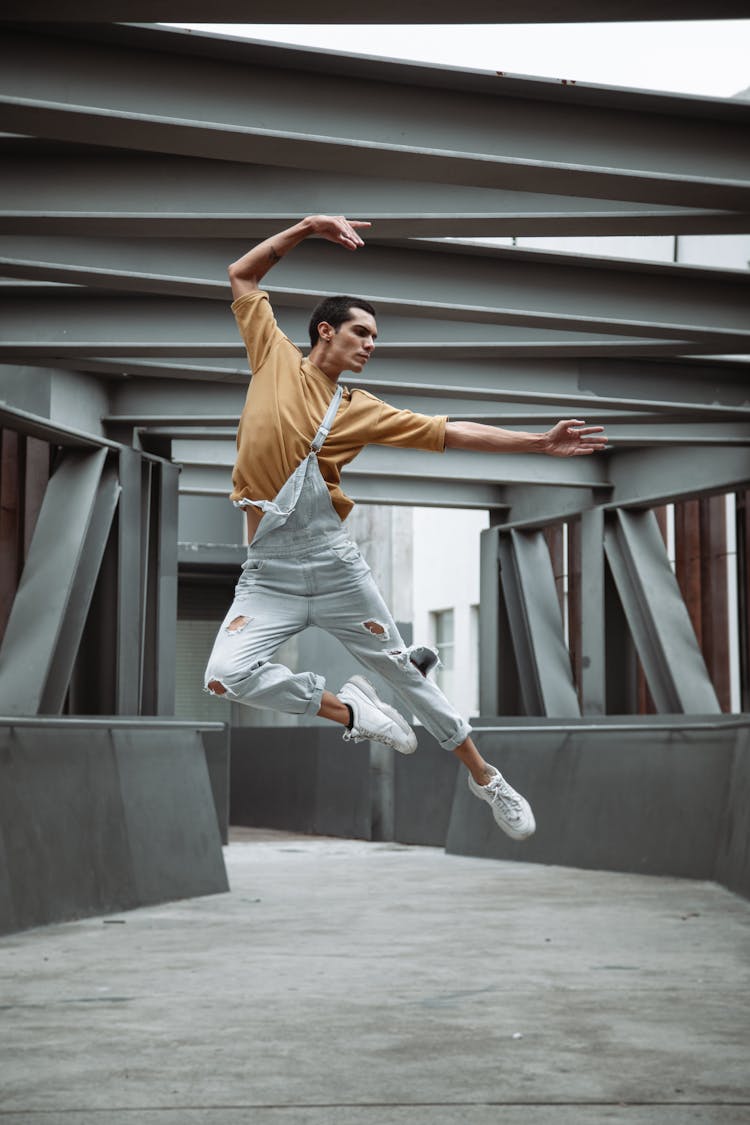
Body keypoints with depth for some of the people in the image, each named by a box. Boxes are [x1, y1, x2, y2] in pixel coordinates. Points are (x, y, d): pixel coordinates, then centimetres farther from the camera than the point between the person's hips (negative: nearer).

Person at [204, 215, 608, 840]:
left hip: (333, 564, 0)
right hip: (268, 571, 0)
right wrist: (308, 228, 8)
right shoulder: (275, 357, 7)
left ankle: (486, 778, 23)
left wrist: (540, 443, 1)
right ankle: (348, 710, 1)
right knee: (227, 677, -20)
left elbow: (450, 434, 7)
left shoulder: (359, 410, 8)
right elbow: (243, 274, 15)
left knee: (401, 669, 6)